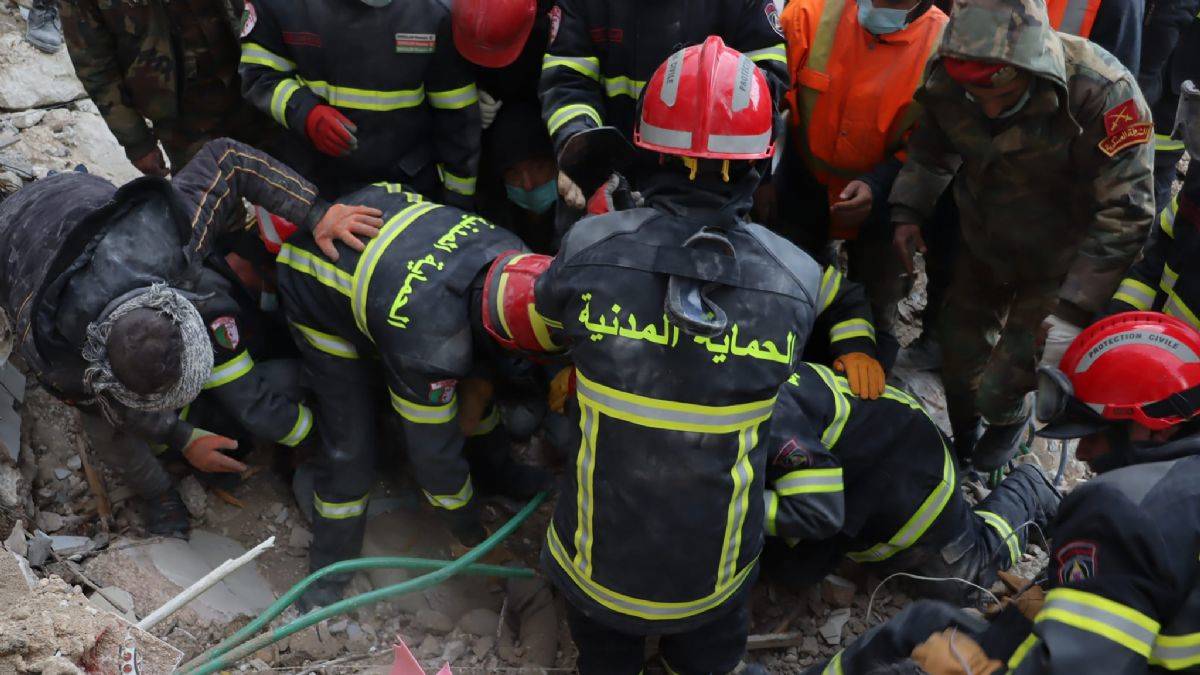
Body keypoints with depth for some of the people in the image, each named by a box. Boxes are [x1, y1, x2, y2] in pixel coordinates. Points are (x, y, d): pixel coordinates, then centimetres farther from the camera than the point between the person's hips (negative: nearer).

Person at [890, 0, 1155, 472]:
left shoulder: (1103, 93, -34)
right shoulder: (948, 80, -20)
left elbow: (1123, 215, -29)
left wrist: (1074, 308, -30)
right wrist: (907, 212, -9)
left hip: (1054, 265, -4)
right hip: (981, 243, 4)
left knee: (1000, 386, -2)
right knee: (959, 351, 18)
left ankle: (1010, 421, 36)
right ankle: (960, 440, 49)